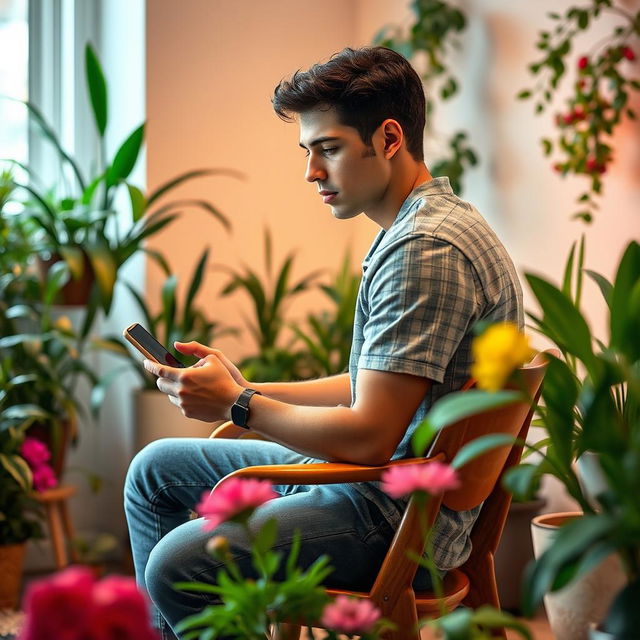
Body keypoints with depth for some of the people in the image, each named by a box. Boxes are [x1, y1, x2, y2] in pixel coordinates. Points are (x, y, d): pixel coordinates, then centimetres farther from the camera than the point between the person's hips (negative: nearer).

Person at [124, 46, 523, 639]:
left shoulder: (426, 251, -23)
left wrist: (236, 405, -13)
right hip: (383, 476, 11)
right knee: (154, 468, 18)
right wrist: (252, 390, 7)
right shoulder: (415, 229, 12)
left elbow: (367, 436, -25)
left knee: (175, 566, -25)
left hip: (397, 518, -11)